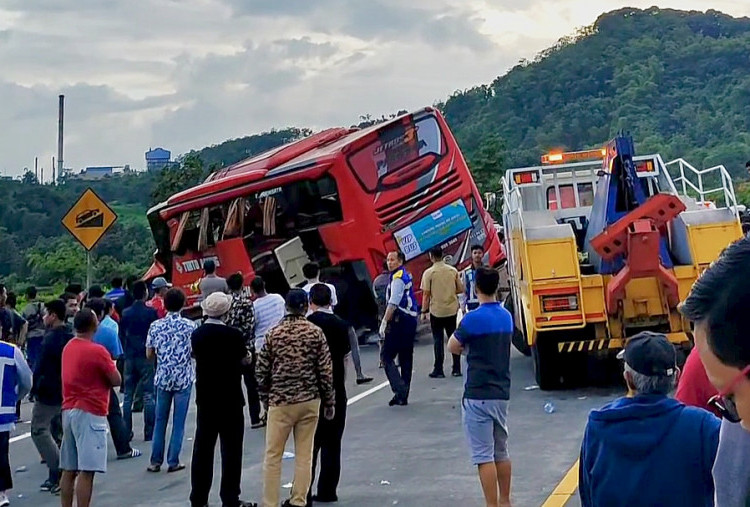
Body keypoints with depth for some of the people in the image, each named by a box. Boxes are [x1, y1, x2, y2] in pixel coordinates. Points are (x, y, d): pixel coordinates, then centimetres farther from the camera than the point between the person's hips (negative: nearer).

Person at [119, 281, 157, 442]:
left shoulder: (126, 313, 4)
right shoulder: (151, 312, -8)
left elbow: (121, 335, 9)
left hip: (130, 357, 4)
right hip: (147, 357, -4)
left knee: (128, 395, 9)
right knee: (149, 394, 0)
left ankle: (126, 432, 9)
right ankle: (149, 432, -1)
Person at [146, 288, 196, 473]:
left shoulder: (156, 326, -2)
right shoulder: (190, 326, -7)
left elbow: (149, 354, 3)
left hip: (162, 378, 2)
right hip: (184, 378, -2)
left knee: (160, 420, 12)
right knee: (179, 422, 5)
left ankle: (156, 461, 12)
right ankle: (173, 461, 7)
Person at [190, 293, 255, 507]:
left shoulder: (196, 335, -1)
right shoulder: (233, 335, -14)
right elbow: (244, 360, 0)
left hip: (205, 399, 4)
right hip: (230, 399, -4)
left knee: (202, 449, 10)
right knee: (231, 450, 3)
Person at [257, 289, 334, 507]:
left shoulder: (274, 333, -3)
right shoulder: (315, 332, -3)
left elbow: (262, 371, 0)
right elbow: (326, 371, -2)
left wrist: (266, 399, 14)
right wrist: (329, 402, 7)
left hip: (280, 401, -1)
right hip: (309, 400, 1)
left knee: (273, 456, 6)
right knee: (304, 455, 10)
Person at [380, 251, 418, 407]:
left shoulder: (398, 278, -13)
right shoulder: (406, 276, 17)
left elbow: (393, 303, -20)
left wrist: (384, 322, -18)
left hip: (400, 321, -10)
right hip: (411, 319, 10)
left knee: (386, 356, -6)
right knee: (406, 359, 10)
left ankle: (399, 390, -17)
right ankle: (403, 396, 14)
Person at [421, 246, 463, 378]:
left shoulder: (429, 272, -9)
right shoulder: (453, 270, 2)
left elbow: (426, 294, -9)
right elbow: (460, 289, 5)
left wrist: (424, 311, -1)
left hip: (436, 311, -3)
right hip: (452, 309, 3)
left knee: (438, 340, 3)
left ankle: (438, 370, 4)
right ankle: (457, 369, 13)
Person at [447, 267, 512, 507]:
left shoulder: (474, 318, -15)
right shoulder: (506, 316, 8)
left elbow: (453, 347, -3)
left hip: (478, 395, -8)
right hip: (501, 393, 8)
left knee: (483, 455, -3)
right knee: (501, 451, 17)